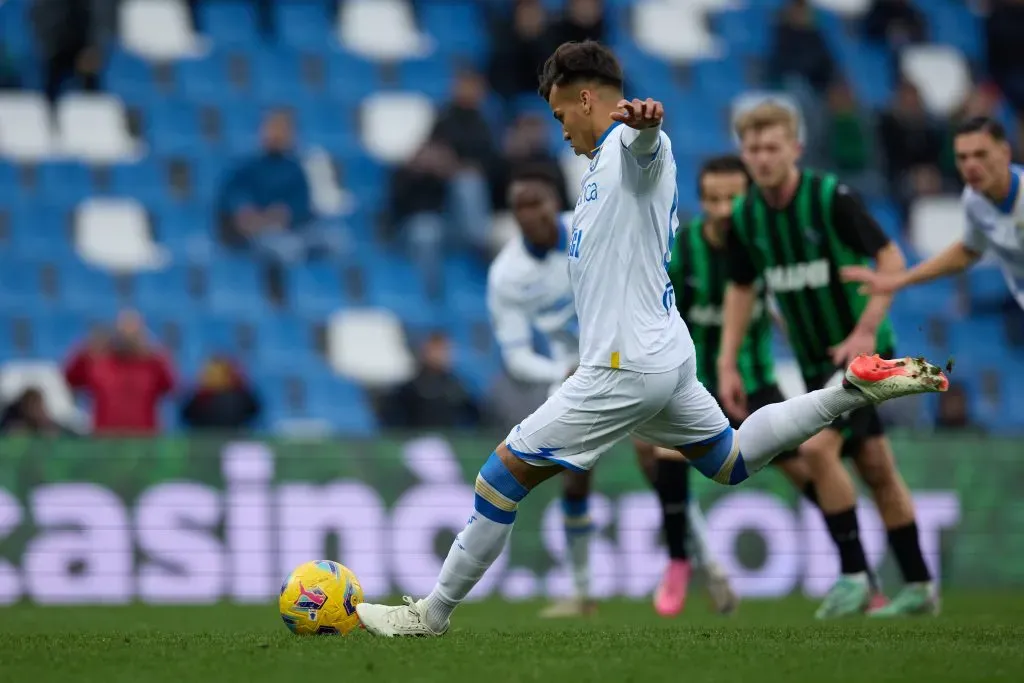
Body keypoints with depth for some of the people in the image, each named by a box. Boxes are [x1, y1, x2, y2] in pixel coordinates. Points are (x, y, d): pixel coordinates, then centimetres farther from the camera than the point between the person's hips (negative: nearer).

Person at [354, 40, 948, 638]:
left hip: (628, 366, -10)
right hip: (668, 354, 10)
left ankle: (432, 614, 0)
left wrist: (644, 117, -64)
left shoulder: (630, 146, -12)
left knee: (505, 473, -5)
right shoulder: (609, 163, 20)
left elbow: (646, 138, -39)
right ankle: (858, 388, 15)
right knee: (733, 461, 23)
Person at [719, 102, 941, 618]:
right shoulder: (746, 216, 1)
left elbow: (891, 258, -14)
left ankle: (853, 574, -11)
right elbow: (740, 289, 13)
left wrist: (866, 329, -22)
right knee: (875, 468, 9)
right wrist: (727, 364, 7)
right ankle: (919, 587, 16)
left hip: (860, 348, -6)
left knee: (818, 446, -21)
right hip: (814, 359, 6)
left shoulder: (831, 197, -17)